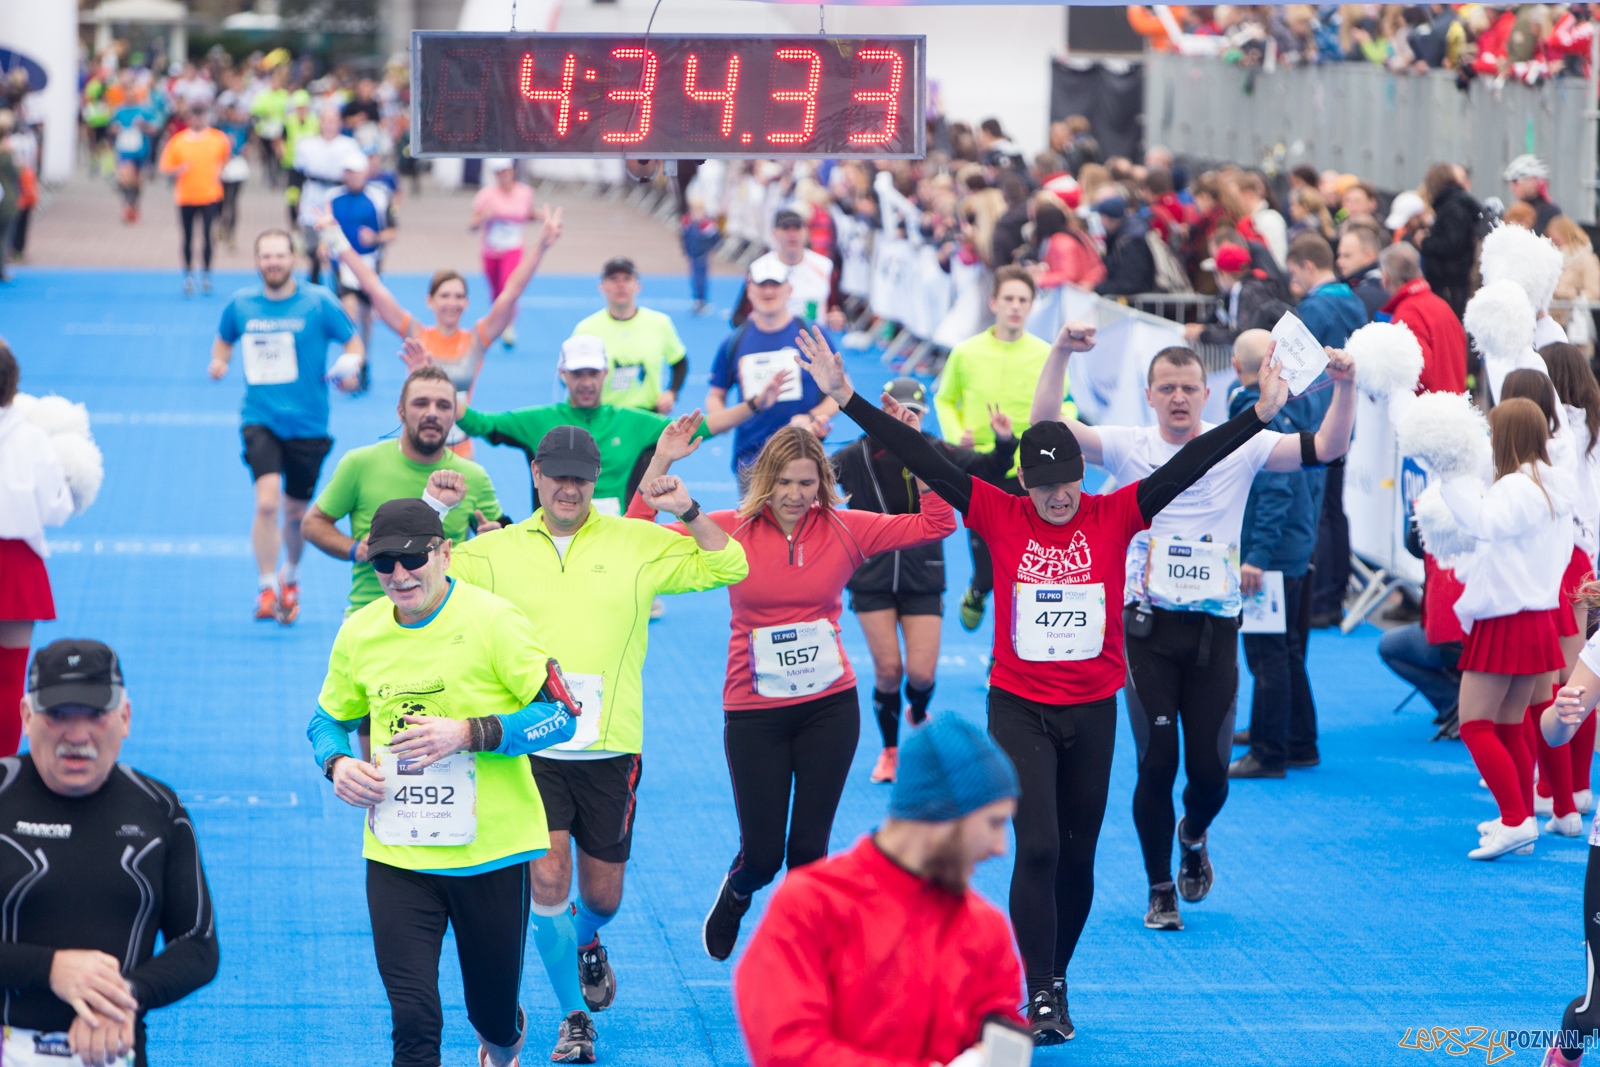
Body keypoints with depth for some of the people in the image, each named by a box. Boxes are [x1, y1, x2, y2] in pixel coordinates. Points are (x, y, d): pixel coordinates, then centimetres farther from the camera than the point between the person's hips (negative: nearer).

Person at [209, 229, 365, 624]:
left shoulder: (318, 302, -4)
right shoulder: (241, 304, 3)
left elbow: (354, 343, 1)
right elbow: (224, 338, 21)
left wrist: (350, 368, -20)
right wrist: (219, 361, -1)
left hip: (308, 424, 0)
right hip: (260, 418, 0)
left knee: (296, 512, 12)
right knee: (267, 502, -21)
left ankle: (290, 578, 41)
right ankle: (267, 590, -12)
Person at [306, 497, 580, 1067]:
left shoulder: (493, 620, -11)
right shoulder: (358, 633, 2)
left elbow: (562, 713, -12)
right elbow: (328, 719, 18)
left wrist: (470, 733, -24)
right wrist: (338, 763, -5)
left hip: (492, 852, -2)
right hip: (396, 856, 2)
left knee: (494, 1015, 16)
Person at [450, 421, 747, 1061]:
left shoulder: (636, 543, 3)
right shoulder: (495, 551, 4)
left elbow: (728, 568, 3)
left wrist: (688, 512, -11)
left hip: (610, 748, 1)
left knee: (602, 893, 11)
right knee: (547, 879, -13)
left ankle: (586, 944, 48)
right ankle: (574, 1017, 3)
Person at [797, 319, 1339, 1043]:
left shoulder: (1115, 517, -2)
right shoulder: (999, 517, -4)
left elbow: (1188, 466, -6)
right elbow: (921, 459, -7)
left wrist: (1260, 414, -13)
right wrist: (846, 398, -11)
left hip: (1093, 710, 2)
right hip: (1019, 707, -2)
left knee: (1077, 858, 10)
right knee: (1038, 848, -13)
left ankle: (1056, 980, 28)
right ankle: (1040, 999, -7)